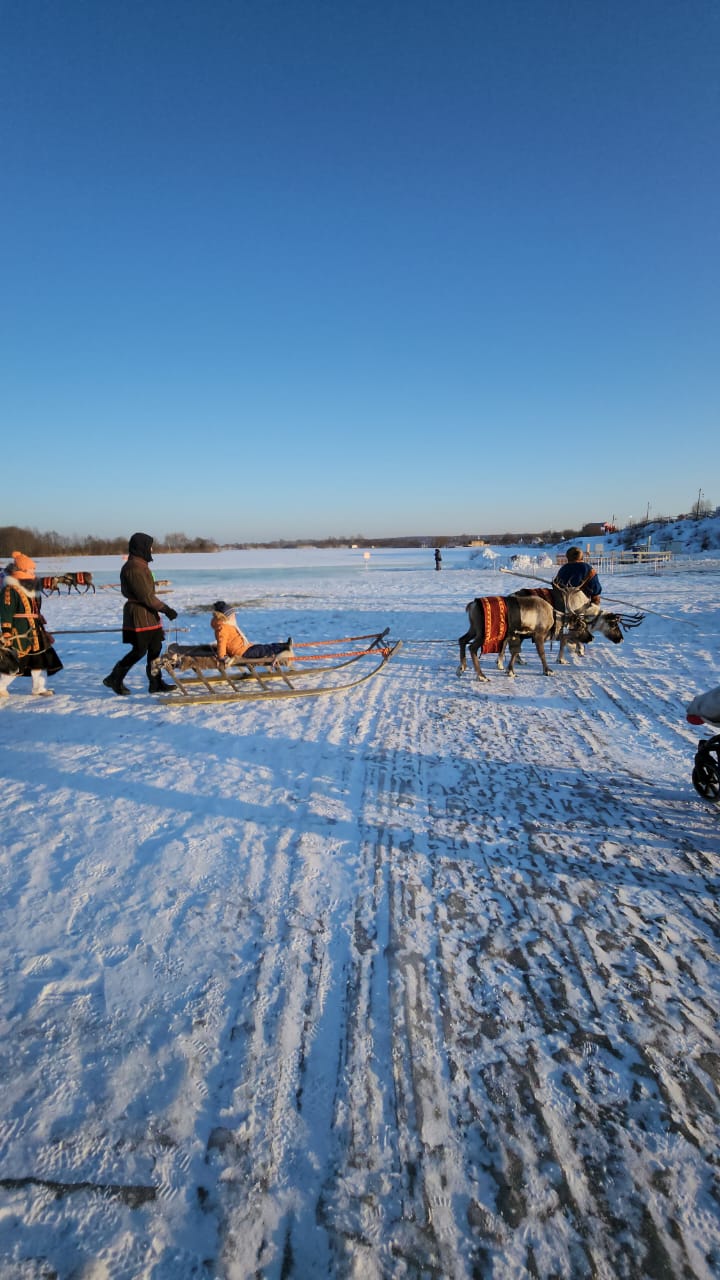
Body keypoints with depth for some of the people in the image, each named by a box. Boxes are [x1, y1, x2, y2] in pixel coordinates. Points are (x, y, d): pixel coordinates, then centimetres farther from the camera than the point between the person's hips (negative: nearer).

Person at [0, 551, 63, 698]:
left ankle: (39, 688, 20)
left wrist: (41, 629, 23)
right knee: (14, 662, -2)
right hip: (19, 634, -9)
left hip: (35, 632, 9)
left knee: (40, 658, 10)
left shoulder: (31, 589, 14)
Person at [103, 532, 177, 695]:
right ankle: (114, 679, 12)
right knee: (139, 651, -3)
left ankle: (156, 683, 16)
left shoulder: (140, 565, 14)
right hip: (139, 614, -10)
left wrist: (161, 608, 19)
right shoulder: (134, 568, -19)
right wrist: (166, 609, -18)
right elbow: (146, 596, -22)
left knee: (155, 648, 10)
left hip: (148, 614, 10)